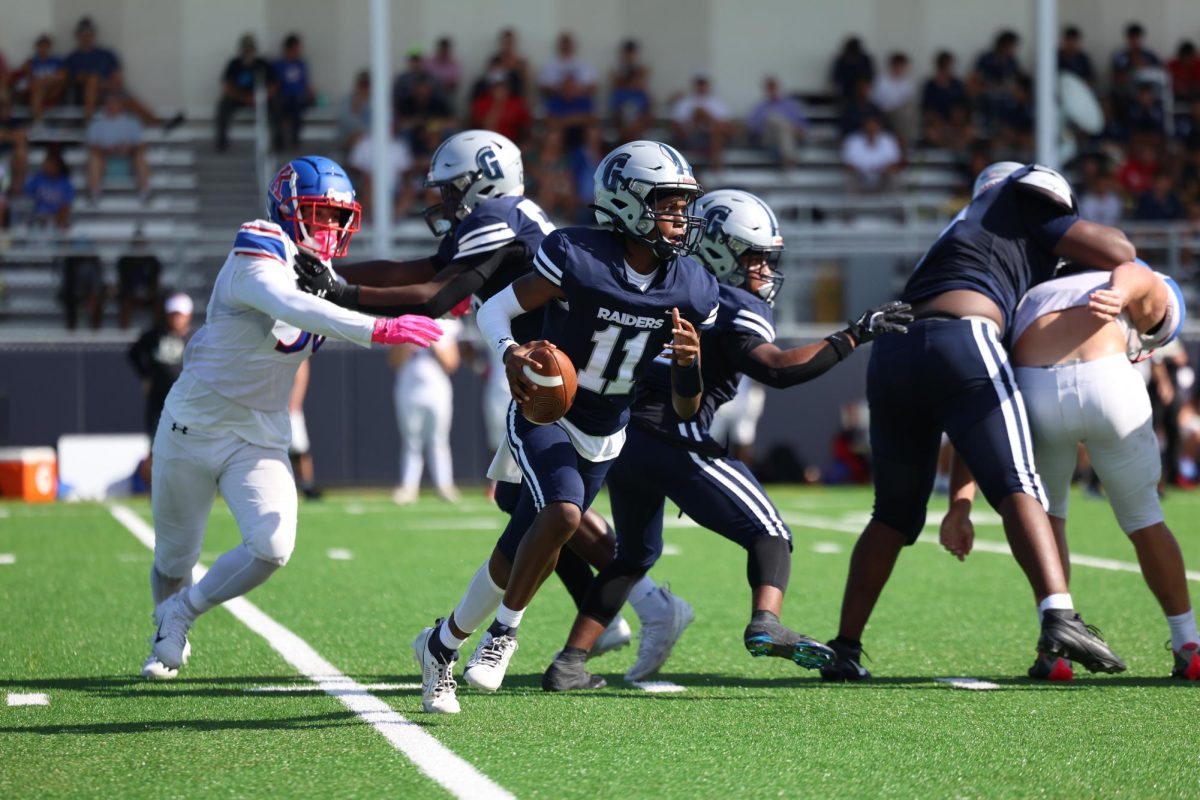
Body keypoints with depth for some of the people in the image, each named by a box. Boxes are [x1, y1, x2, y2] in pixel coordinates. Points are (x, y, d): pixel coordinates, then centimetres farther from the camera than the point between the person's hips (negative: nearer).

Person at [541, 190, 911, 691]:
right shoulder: (738, 310, -4)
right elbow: (777, 368, -19)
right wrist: (854, 336, -19)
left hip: (619, 436, 8)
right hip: (670, 438, -8)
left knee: (635, 554, 24)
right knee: (769, 532, -2)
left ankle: (569, 664, 19)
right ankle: (766, 622, -28)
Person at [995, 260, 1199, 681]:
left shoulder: (1028, 304, 41)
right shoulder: (1157, 299, 33)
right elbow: (1134, 275, 4)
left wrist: (960, 506, 23)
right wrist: (1118, 296, -20)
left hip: (1036, 392, 2)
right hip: (1108, 387, -1)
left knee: (1046, 515, 30)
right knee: (1143, 520, 24)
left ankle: (1055, 650, 20)